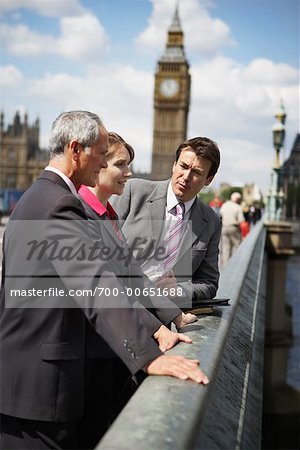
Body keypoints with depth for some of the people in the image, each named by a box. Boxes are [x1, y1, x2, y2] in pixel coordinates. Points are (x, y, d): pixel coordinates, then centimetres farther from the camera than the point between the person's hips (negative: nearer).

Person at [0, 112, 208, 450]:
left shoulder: (35, 197, 15)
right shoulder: (59, 204, -18)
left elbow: (89, 277, 11)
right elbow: (98, 286, -32)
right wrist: (149, 356, -40)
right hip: (39, 382, -10)